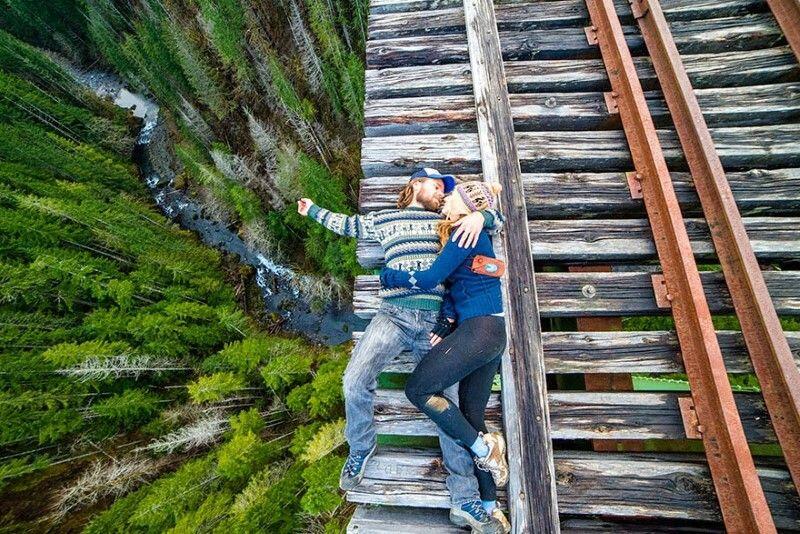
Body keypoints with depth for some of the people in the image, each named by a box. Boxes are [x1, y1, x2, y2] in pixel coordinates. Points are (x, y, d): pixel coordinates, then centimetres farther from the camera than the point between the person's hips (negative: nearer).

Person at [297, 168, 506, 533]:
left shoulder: (448, 222, 20)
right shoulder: (384, 219, 18)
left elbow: (497, 219, 21)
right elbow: (349, 225, 33)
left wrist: (479, 217, -4)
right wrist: (313, 210, 44)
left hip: (435, 323, 1)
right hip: (393, 315, -1)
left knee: (447, 403, 1)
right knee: (355, 381, -20)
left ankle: (465, 496, 16)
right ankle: (360, 449, 12)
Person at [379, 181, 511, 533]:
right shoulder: (477, 236, 21)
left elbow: (429, 279, -12)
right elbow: (455, 284, 12)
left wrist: (386, 275, 0)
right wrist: (446, 322, 1)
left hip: (478, 329, -10)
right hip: (492, 334, 10)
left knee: (418, 389, -6)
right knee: (471, 417, 12)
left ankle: (484, 447, 4)